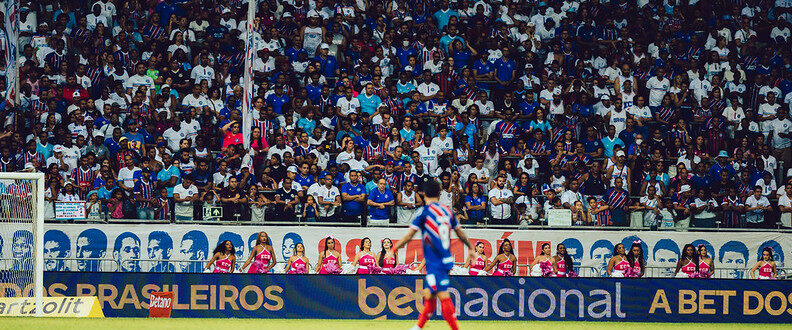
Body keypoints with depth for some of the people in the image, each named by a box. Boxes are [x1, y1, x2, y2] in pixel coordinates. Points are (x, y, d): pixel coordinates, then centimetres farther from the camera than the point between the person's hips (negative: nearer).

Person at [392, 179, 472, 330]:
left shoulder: (424, 212, -9)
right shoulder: (448, 211, 8)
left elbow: (409, 235, -10)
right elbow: (460, 234, 17)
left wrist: (394, 249, -1)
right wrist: (471, 248, 32)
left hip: (434, 262, -7)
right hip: (446, 260, 7)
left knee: (443, 296, -10)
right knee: (429, 295, 17)